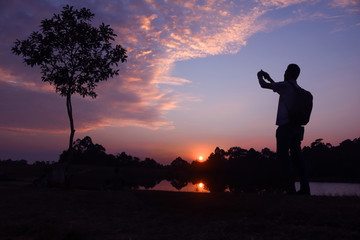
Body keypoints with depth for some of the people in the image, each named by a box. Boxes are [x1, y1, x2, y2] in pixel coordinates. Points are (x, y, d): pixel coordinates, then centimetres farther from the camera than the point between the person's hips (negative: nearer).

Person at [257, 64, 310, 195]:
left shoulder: (286, 85, -7)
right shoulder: (298, 89, 18)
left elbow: (264, 85, -4)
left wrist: (260, 76, 17)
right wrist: (269, 78, 42)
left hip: (285, 126, -8)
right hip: (296, 128, 8)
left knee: (283, 156, -6)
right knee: (297, 157, 8)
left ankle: (290, 189, -9)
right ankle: (305, 188, 8)